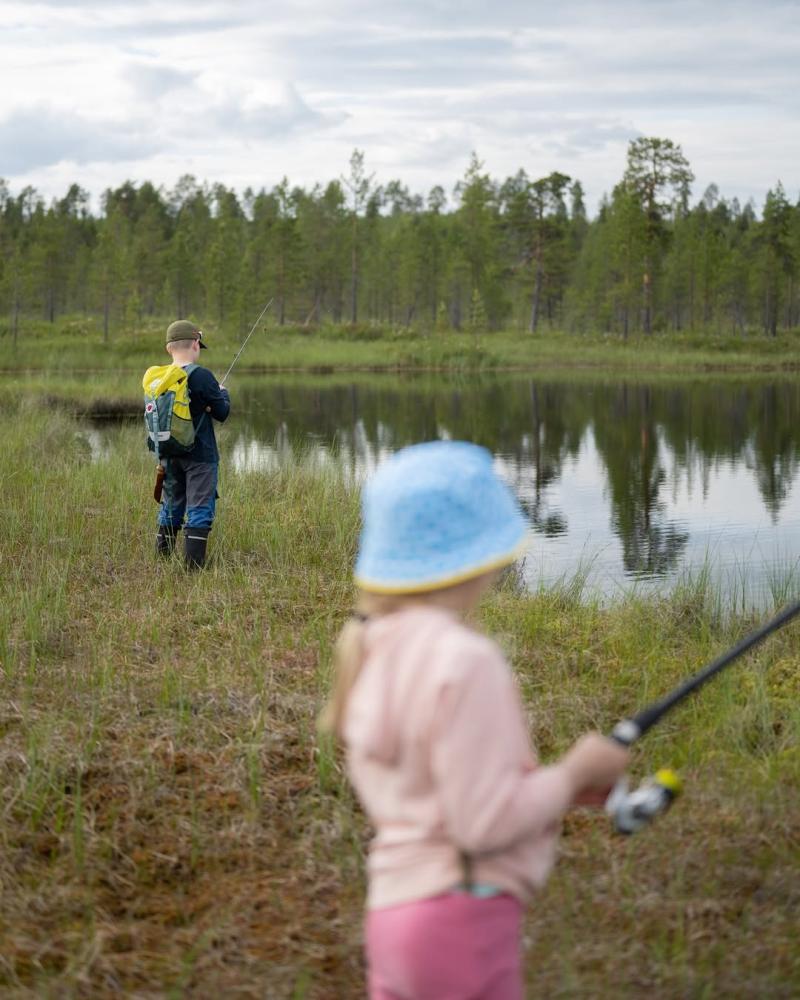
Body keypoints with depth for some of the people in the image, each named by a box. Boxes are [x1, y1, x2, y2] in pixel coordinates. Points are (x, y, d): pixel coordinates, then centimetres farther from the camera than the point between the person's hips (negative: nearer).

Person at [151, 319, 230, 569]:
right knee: (200, 509, -4)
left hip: (170, 454, 6)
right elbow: (222, 413, -6)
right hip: (200, 456, -6)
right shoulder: (201, 376, -15)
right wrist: (223, 393, 12)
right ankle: (193, 565, -9)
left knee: (171, 507, 17)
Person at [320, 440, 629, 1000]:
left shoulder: (372, 648, 8)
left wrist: (553, 786, 12)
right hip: (463, 918, -8)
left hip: (397, 912, 8)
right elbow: (483, 822, -20)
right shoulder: (462, 659, -19)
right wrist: (574, 773, -6)